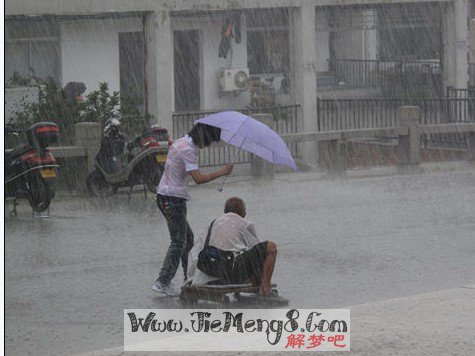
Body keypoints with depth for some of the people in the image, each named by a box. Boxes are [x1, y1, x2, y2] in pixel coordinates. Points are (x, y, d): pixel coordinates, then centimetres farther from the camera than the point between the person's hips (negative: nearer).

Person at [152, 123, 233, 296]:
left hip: (164, 196, 10)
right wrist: (221, 172, -18)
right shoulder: (188, 150, -18)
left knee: (188, 238, 19)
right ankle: (163, 282, -9)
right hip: (174, 199, -10)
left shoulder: (181, 143, 13)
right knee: (178, 242, -6)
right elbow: (198, 178, -26)